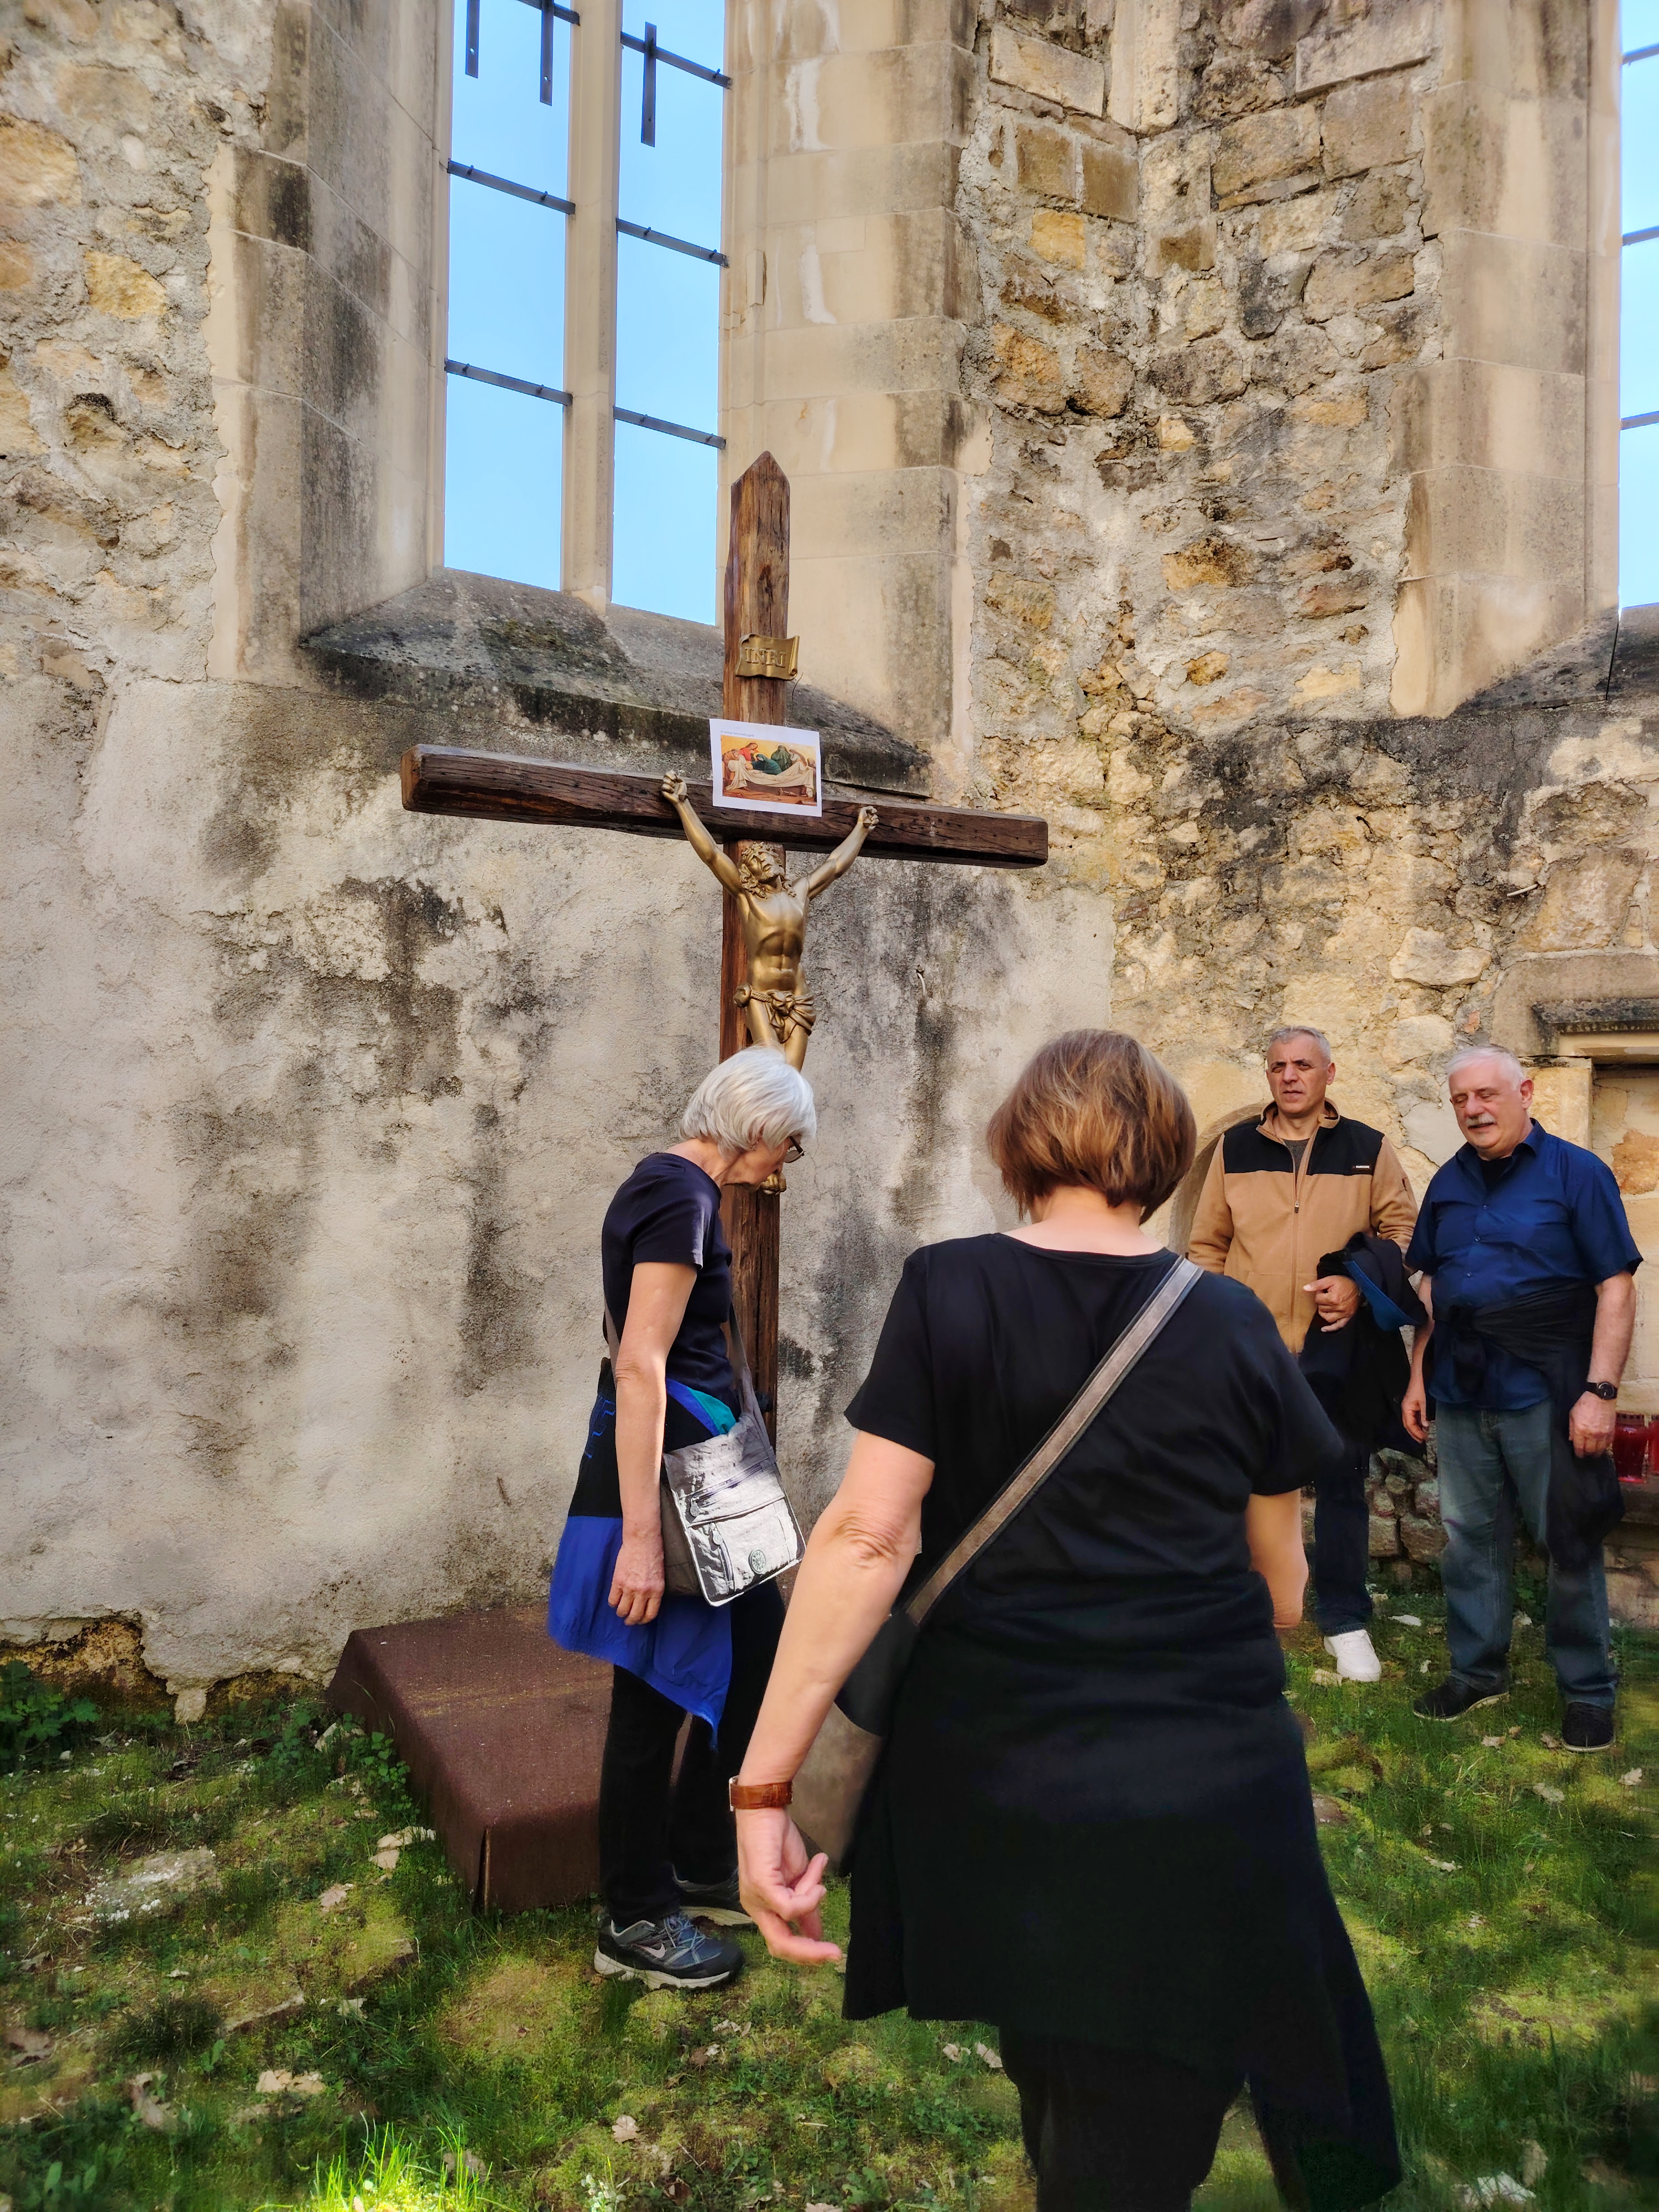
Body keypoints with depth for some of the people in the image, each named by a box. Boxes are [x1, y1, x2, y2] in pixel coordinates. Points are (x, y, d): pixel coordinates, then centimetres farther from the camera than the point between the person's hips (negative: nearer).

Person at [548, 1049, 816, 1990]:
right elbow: (641, 1367, -25)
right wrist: (642, 1532, -25)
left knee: (762, 1642, 17)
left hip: (694, 1474, 10)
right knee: (654, 1698, 5)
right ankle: (639, 1921, 23)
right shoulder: (681, 1197, -18)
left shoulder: (667, 1184, 13)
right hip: (663, 1473, -10)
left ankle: (697, 1864, 32)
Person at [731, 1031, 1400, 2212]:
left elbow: (868, 1536, -15)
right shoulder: (1233, 1321, -1)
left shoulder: (945, 1292, -7)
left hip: (996, 1789, 0)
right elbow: (1283, 1583, 9)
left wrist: (765, 1779, -11)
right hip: (1207, 1799, 1)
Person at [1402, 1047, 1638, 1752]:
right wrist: (1418, 1376, 9)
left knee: (1570, 1543, 6)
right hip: (1460, 1394, 5)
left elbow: (1615, 1288, -8)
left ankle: (1587, 1689, 22)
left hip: (1544, 1394, -4)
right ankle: (1477, 1669, 28)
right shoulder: (1449, 1183, 9)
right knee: (1470, 1536, 13)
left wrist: (1600, 1391, -15)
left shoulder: (1576, 1173, -6)